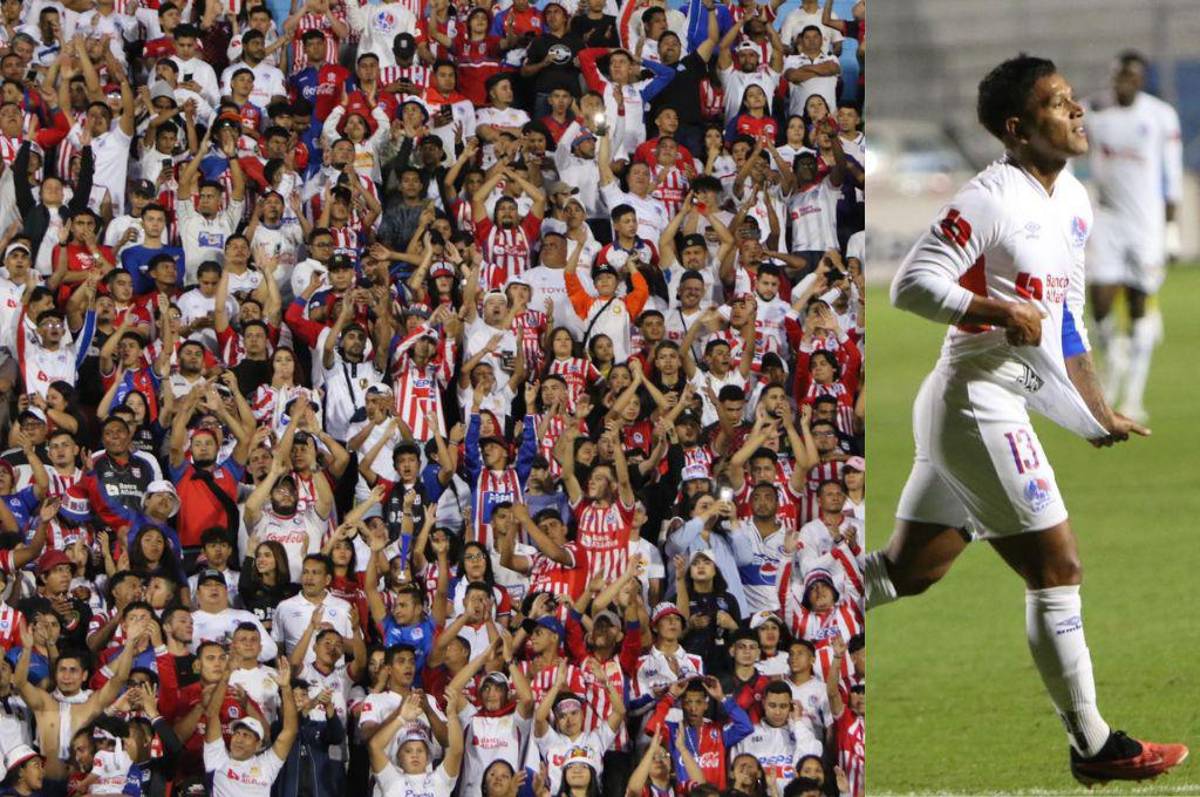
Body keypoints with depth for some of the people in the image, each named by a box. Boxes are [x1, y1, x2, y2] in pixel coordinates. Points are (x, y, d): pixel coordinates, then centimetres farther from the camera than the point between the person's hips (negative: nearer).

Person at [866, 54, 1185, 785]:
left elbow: (1065, 320, 21)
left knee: (906, 573, 14)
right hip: (978, 408, -10)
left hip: (977, 413, 10)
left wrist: (1100, 415, 18)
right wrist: (1001, 312, -26)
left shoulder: (1074, 202, 12)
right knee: (1057, 570, -5)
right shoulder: (992, 200, -17)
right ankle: (1094, 747, 1)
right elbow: (912, 285, -20)